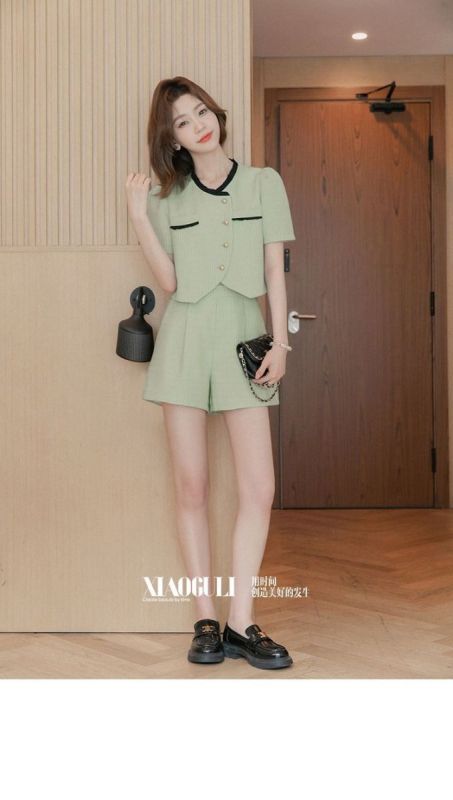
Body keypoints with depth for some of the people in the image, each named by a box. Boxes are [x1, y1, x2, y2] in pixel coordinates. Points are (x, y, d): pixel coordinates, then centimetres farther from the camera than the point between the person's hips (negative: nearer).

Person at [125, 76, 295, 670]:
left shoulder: (263, 183, 9)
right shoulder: (167, 198, 10)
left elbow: (275, 269, 6)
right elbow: (169, 281, 0)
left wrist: (280, 343, -2)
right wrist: (139, 218, -6)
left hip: (244, 338, 0)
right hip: (185, 339, 1)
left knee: (260, 489, -8)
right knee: (192, 487, 0)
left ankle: (242, 623, 2)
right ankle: (207, 621, 9)